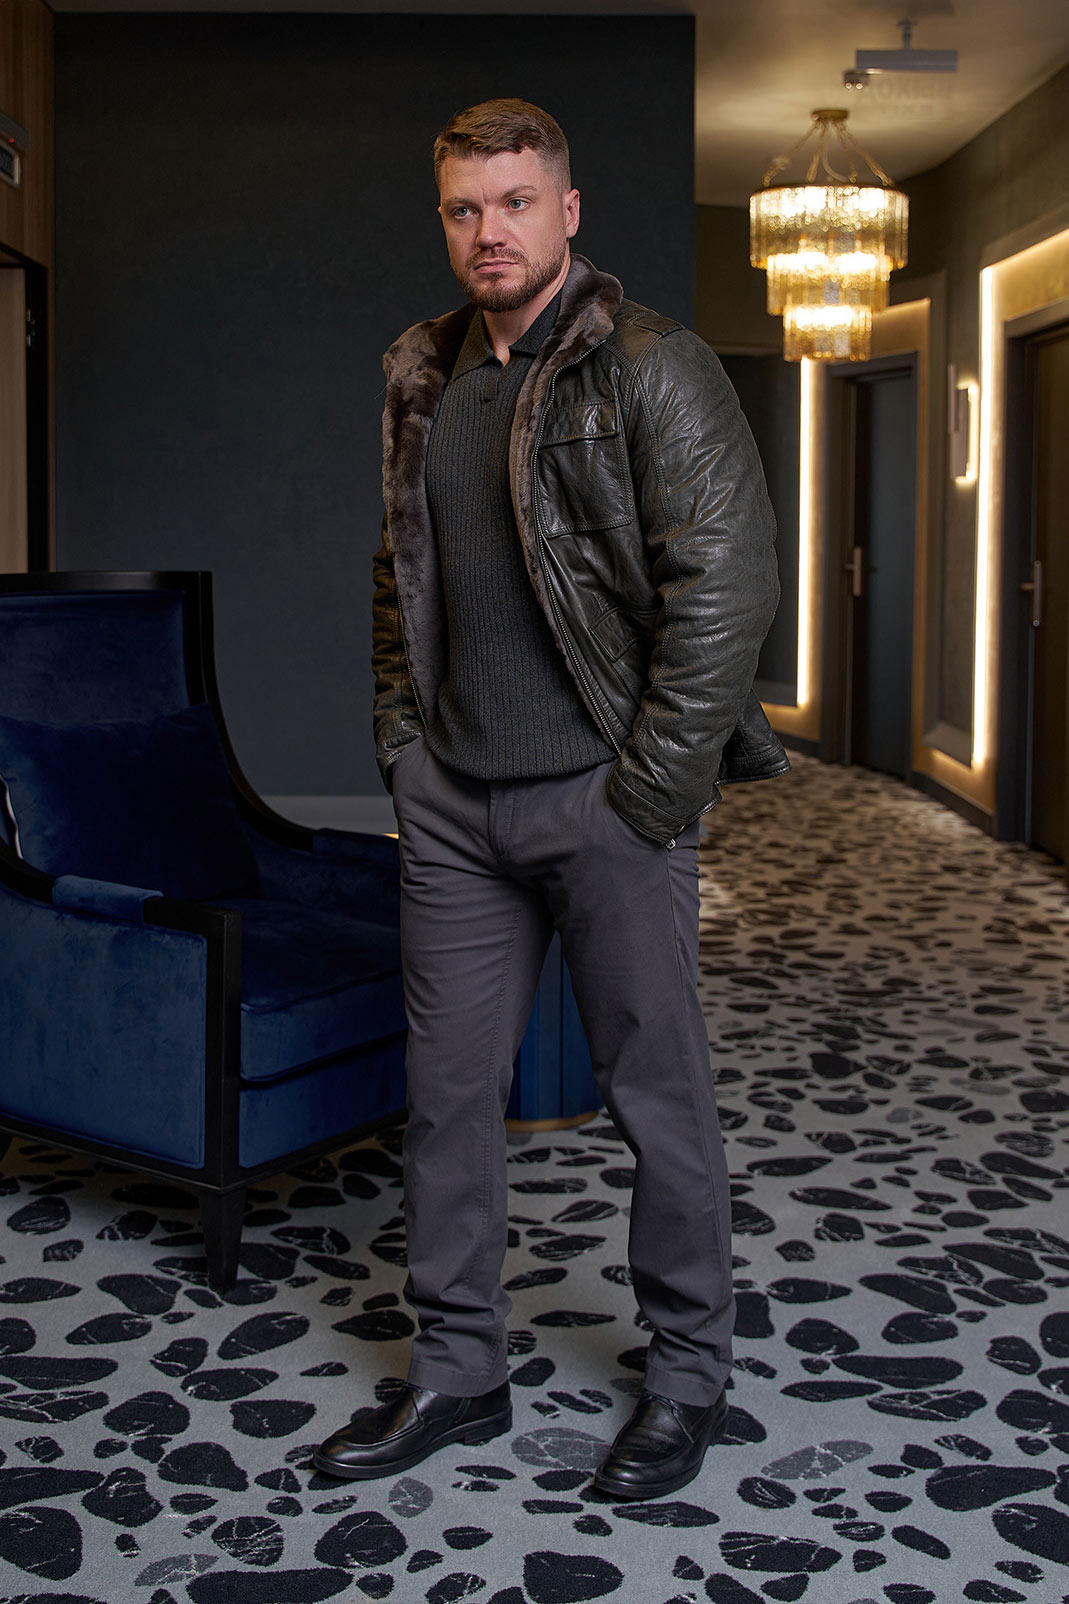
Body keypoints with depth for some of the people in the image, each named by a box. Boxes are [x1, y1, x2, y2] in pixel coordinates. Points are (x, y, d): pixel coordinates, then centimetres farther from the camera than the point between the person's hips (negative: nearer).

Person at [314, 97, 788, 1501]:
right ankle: (458, 1372, 25)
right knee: (448, 1090, 10)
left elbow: (728, 583, -14)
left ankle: (690, 1373, 23)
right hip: (454, 803, 6)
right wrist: (402, 736, 10)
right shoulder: (423, 377, 12)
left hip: (606, 797, -5)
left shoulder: (651, 368, -8)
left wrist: (655, 788, -16)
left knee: (657, 1094, 6)